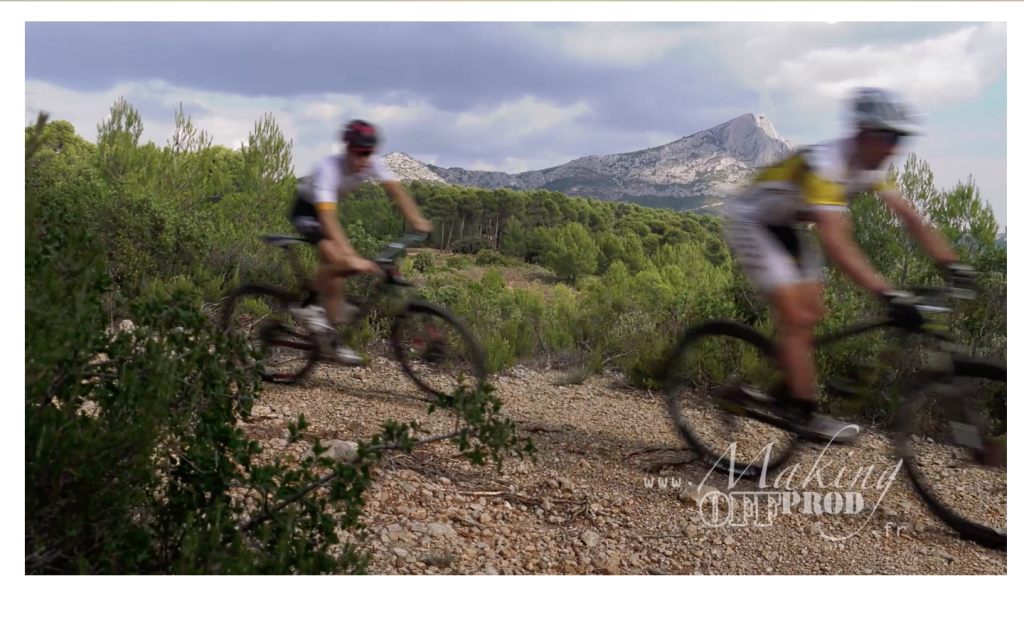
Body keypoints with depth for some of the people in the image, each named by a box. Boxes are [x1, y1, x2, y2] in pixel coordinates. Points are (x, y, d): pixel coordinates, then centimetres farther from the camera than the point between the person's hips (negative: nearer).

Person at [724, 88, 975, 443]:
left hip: (786, 226, 9)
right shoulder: (825, 165, -33)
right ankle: (806, 415, -6)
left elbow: (909, 216, -3)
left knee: (811, 313, 4)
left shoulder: (869, 168, -5)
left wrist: (951, 264, -12)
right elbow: (835, 241, -42)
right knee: (797, 318, -14)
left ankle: (783, 395, 17)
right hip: (751, 223, -9)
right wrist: (885, 293, -47)